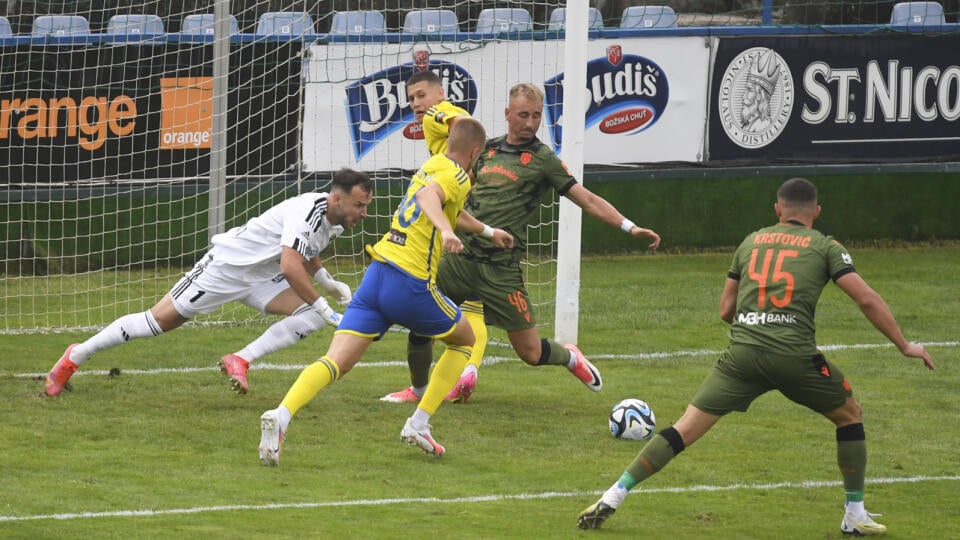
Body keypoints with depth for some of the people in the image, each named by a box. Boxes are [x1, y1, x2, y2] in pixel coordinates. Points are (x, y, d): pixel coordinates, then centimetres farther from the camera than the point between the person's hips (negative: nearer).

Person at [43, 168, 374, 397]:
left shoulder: (333, 222, 2)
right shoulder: (308, 211, -28)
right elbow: (290, 268, -38)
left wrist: (329, 284, 9)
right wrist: (323, 308, -33)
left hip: (261, 279, 8)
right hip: (228, 264, -8)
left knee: (310, 318, -13)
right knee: (161, 320, -5)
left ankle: (241, 360, -10)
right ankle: (77, 355, 10)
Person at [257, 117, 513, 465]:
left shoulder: (432, 165, 24)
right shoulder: (457, 176, -2)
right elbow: (428, 195, -26)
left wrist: (488, 231, 58)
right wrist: (446, 230, -43)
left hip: (376, 275, 6)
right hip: (411, 284, -6)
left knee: (335, 362, -7)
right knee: (465, 340, 21)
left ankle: (281, 415, -32)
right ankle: (418, 424, 15)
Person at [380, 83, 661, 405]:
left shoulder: (543, 159, -2)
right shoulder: (487, 150, 11)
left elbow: (588, 201, -4)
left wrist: (630, 228, -12)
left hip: (501, 269, -4)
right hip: (461, 258, 4)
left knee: (531, 352, -2)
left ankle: (570, 357, 32)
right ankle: (418, 389, 20)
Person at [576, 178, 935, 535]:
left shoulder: (752, 241, 20)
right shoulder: (824, 247, 10)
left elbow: (726, 310, 23)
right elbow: (867, 300, 3)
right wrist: (904, 345, 10)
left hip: (742, 354, 2)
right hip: (795, 355, -2)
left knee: (685, 429, 4)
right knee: (850, 415, 22)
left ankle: (612, 499, -4)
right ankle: (855, 515, 22)